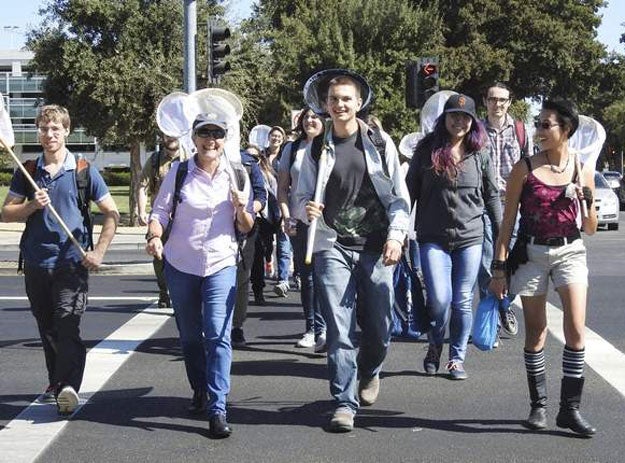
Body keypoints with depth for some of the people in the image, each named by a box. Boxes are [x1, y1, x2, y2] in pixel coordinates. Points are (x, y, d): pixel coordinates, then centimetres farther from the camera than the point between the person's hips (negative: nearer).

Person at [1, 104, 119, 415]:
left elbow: (111, 213, 4)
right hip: (36, 263, 4)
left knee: (67, 327, -16)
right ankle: (56, 383, 25)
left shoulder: (84, 171, 1)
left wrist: (98, 252, -6)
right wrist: (31, 206, -11)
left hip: (72, 262, -4)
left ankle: (68, 387, -24)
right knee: (47, 329, 13)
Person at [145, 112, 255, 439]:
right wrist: (154, 237, -19)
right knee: (189, 336, 13)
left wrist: (241, 209, -16)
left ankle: (217, 410, -14)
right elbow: (160, 212, 1)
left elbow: (246, 228, 5)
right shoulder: (178, 173, -2)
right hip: (180, 265, 1)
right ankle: (199, 390, 36)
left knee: (218, 335, -14)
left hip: (221, 265, -1)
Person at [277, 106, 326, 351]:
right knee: (306, 276, 10)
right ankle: (312, 329, 19)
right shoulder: (292, 149, 11)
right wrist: (287, 217, 2)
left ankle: (321, 330, -12)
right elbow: (282, 187, 12)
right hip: (300, 221, 4)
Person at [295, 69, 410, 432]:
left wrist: (396, 234, -8)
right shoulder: (318, 149, 7)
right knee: (339, 330, -5)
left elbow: (399, 196, 4)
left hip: (375, 248, 0)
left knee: (379, 328, 5)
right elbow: (302, 197, 11)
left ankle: (369, 373, 37)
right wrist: (307, 209, -11)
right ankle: (345, 402, 3)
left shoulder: (380, 143, 4)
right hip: (333, 248, 0)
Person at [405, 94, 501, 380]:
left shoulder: (480, 155, 5)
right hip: (433, 238, -2)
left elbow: (491, 196, 12)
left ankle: (457, 358, 19)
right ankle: (434, 347, 16)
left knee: (463, 302, 4)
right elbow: (409, 191, 6)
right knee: (439, 298, -11)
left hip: (470, 238, 2)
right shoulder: (426, 151, 1)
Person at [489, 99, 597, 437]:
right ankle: (538, 405, 18)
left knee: (576, 329, -11)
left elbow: (590, 228, 8)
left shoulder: (582, 171, 3)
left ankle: (570, 408, -1)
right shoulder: (524, 169, -2)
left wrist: (586, 200, -12)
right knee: (536, 333, 5)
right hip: (531, 254, -1)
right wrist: (499, 268, -2)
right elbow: (508, 222, 1)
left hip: (569, 252, 1)